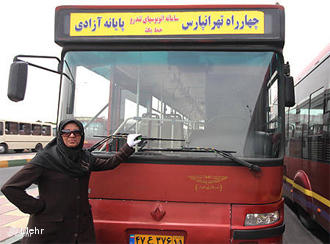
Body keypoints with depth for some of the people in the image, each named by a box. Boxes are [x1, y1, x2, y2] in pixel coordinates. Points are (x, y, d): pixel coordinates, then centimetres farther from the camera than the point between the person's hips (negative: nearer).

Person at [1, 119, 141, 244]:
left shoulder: (85, 157, 6)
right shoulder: (45, 159, -12)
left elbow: (108, 164, 18)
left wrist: (128, 147, 17)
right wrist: (37, 207, -12)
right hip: (48, 230, -4)